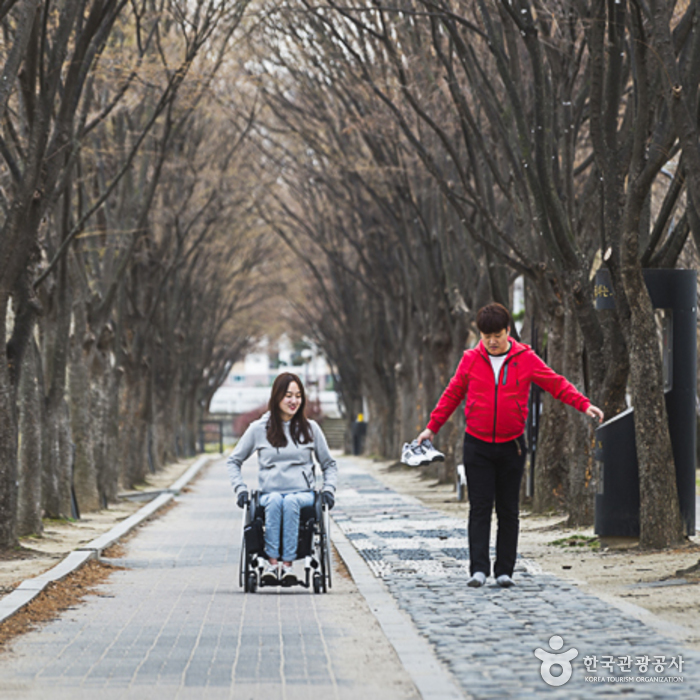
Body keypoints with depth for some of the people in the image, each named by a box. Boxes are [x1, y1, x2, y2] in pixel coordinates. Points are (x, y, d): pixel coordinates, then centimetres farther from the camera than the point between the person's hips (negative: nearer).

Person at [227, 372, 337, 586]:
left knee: (291, 502, -36)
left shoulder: (310, 428, 12)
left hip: (303, 494, 0)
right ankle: (272, 561, -43)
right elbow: (233, 461, 18)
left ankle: (288, 563, -42)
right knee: (274, 501, -37)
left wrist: (328, 489, 5)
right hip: (269, 493, 0)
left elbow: (329, 464, 22)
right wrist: (240, 488, 4)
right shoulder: (258, 429, 9)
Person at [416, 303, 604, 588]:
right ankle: (479, 569, -8)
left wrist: (584, 404, -10)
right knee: (480, 508, -6)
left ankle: (504, 570, 9)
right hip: (477, 445, 0)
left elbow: (556, 384, 2)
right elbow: (452, 394, 12)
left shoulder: (525, 359, -1)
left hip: (511, 446, 0)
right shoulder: (471, 360, 2)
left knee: (508, 510, 4)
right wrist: (432, 427, 12)